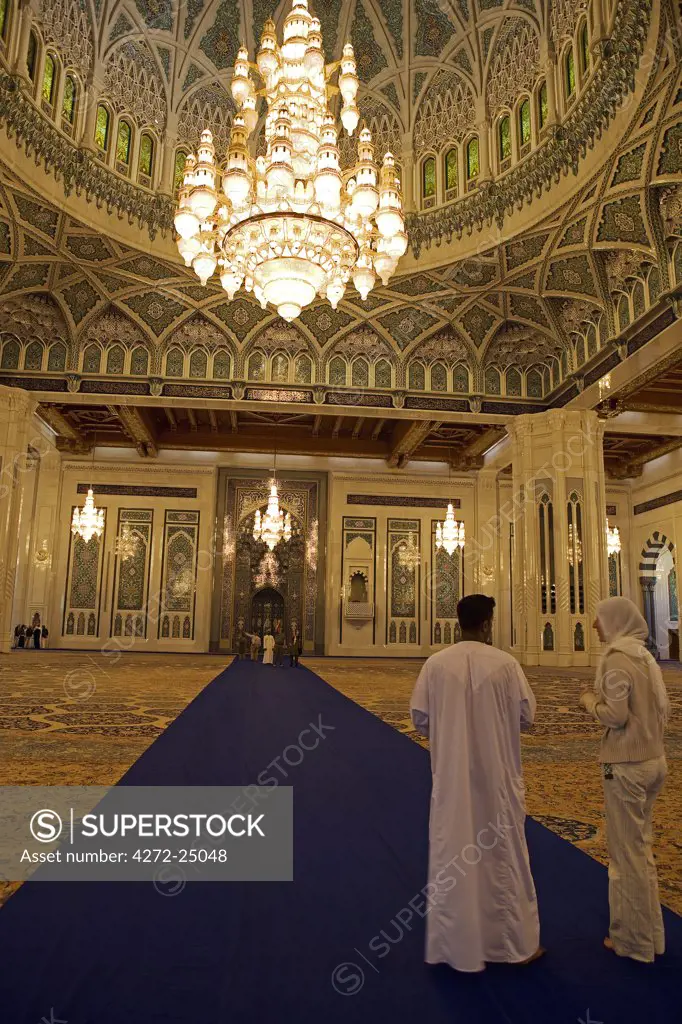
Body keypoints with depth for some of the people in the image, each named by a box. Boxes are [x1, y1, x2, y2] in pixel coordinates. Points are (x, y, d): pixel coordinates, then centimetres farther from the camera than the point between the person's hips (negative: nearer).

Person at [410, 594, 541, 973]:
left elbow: (421, 720, -4)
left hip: (451, 776, 1)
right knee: (503, 855, 15)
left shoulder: (436, 664, -9)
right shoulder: (506, 664, -12)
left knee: (451, 856, 13)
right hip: (497, 776, -1)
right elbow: (527, 717, -4)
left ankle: (451, 943, 26)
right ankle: (515, 941, 30)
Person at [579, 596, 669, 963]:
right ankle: (648, 933, 34)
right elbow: (662, 708, 12)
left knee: (627, 852, 6)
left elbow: (615, 716, -22)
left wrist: (590, 700, -6)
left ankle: (634, 940, 20)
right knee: (640, 847, 21)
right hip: (653, 760, 9)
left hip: (626, 766, -9)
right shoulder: (645, 656, 7)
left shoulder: (616, 659, -19)